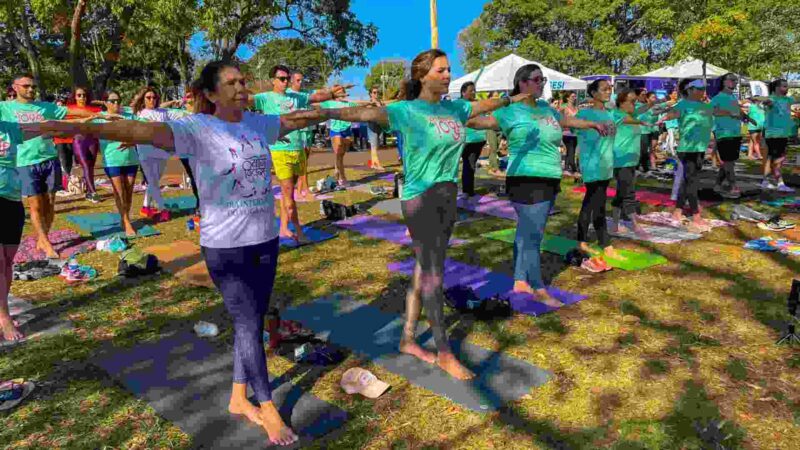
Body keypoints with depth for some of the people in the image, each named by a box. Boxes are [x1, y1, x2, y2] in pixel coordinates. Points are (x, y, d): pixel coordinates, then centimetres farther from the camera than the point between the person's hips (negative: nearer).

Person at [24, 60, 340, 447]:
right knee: (248, 326, 4)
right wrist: (83, 128, -40)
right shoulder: (198, 129, -12)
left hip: (265, 241, 6)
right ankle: (268, 408, 24)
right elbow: (143, 130, -26)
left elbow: (295, 118, 21)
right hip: (225, 248, -6)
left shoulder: (258, 124, 6)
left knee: (251, 323, 15)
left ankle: (239, 398, 35)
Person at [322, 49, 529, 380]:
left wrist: (511, 99, 45)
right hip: (420, 198, -7)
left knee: (425, 271, 12)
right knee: (433, 277, -1)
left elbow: (484, 105, 29)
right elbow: (363, 113, -24)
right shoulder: (407, 111, -10)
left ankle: (408, 339, 27)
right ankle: (444, 353, 13)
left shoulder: (454, 109, 11)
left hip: (448, 197, 7)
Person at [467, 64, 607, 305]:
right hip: (527, 181, -8)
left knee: (527, 233, 14)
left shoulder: (546, 107, 16)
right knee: (532, 235, -4)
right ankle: (539, 290, 7)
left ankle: (520, 281, 25)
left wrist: (593, 124, 41)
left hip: (549, 179, 8)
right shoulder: (512, 110, -8)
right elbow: (485, 121, -22)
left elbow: (567, 119, 33)